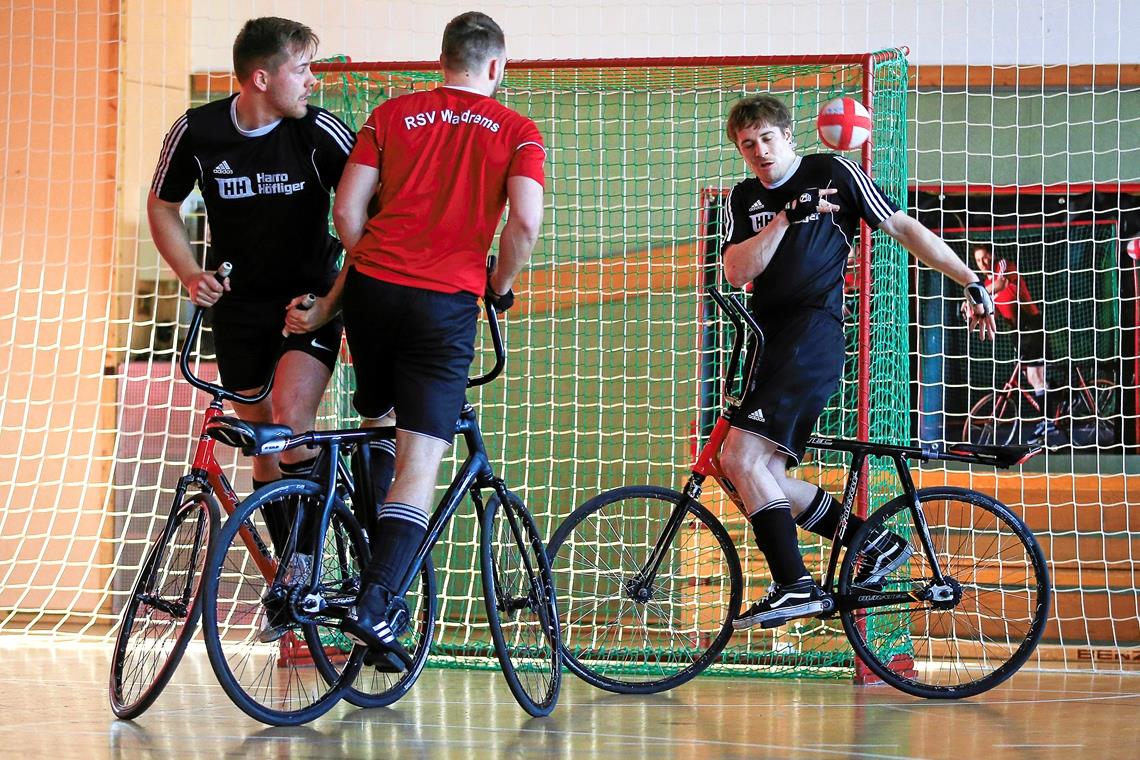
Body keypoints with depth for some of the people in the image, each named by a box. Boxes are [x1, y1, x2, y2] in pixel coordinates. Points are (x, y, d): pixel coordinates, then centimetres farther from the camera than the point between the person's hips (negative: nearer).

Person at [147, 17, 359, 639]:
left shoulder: (319, 132, -15)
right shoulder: (197, 132, -10)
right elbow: (162, 205, 7)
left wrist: (337, 291, -17)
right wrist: (190, 273, -8)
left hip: (309, 298, -2)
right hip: (239, 303, 2)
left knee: (291, 416, -26)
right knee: (263, 445, 7)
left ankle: (305, 558, -14)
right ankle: (295, 583, 20)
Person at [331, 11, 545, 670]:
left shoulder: (392, 115, 10)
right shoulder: (518, 132, 5)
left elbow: (346, 209, 4)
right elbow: (526, 222, -9)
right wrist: (500, 288, 7)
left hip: (374, 289, 3)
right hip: (447, 305, -3)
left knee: (373, 424, 26)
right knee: (420, 465, -4)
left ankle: (367, 559, 32)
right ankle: (374, 604, -17)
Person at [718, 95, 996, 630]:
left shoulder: (833, 173, 4)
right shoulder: (743, 199, 16)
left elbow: (903, 228, 6)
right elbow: (738, 269, 0)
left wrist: (971, 281, 2)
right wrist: (786, 218, -12)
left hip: (814, 337, -7)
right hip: (769, 342, 7)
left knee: (742, 458, -22)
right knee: (762, 477, 3)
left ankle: (795, 586, -22)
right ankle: (877, 543, 14)